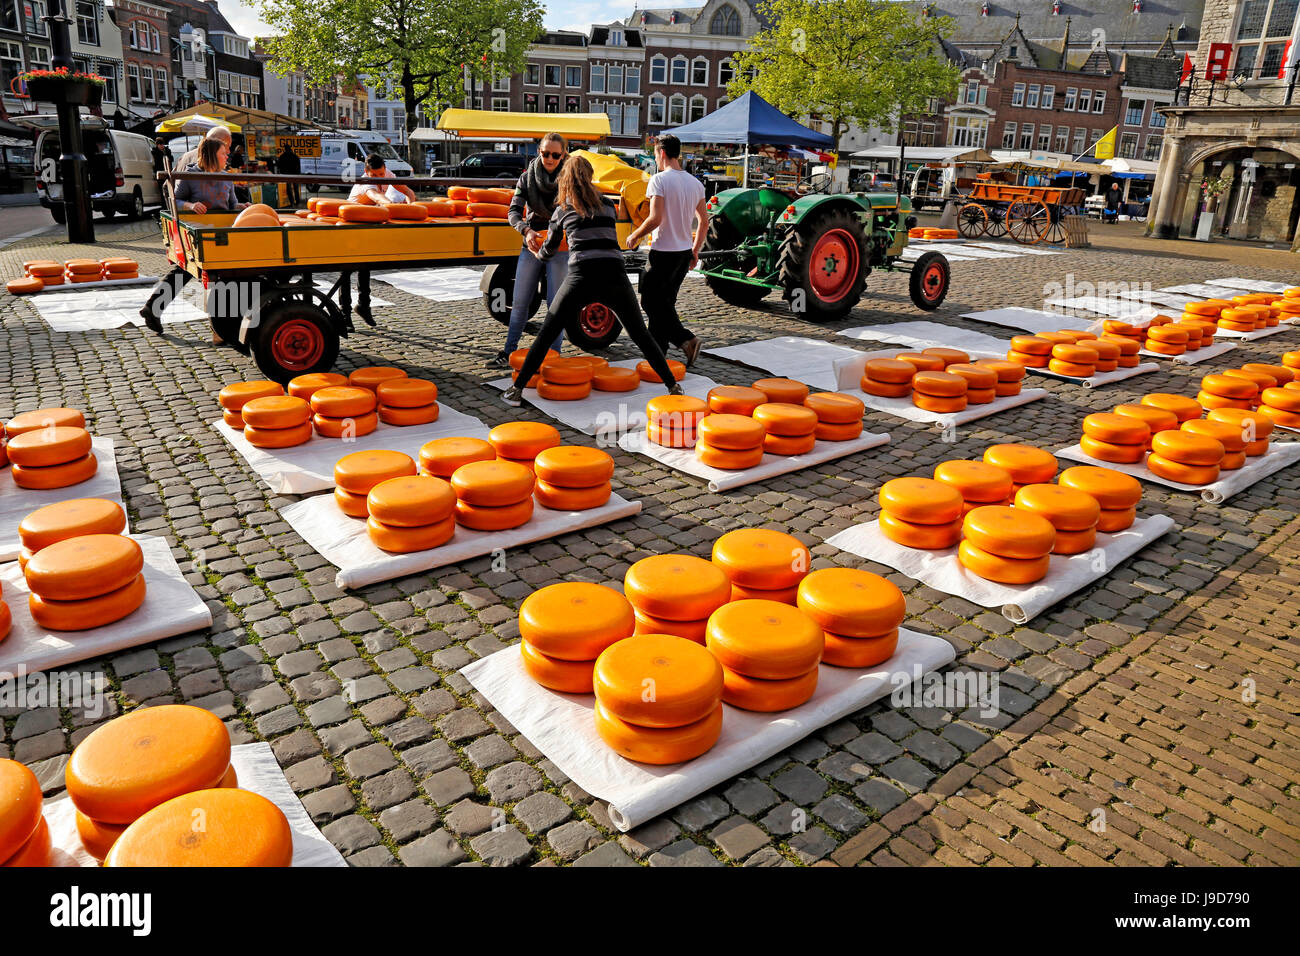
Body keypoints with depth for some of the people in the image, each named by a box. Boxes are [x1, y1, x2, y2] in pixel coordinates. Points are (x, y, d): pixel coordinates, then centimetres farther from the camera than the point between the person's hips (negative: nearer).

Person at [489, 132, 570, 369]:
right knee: (520, 302, 6)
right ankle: (508, 353, 17)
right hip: (532, 244, 3)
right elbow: (514, 211, -7)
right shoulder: (528, 177, 1)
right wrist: (526, 230, -28)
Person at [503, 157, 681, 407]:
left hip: (581, 275, -1)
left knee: (546, 334, 10)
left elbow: (549, 248, 30)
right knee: (641, 336, 13)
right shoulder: (608, 204, 19)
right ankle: (673, 387, 12)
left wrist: (538, 255, 52)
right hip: (614, 274, 1)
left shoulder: (562, 210, 16)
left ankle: (516, 390, 7)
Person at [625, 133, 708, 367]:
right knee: (665, 303, 15)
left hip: (663, 251, -7)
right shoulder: (695, 183, 9)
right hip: (685, 251, 7)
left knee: (651, 303, 2)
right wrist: (695, 250, 21)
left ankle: (686, 339, -9)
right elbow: (704, 222, 12)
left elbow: (655, 219, -21)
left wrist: (634, 236, -6)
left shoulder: (659, 180, -13)